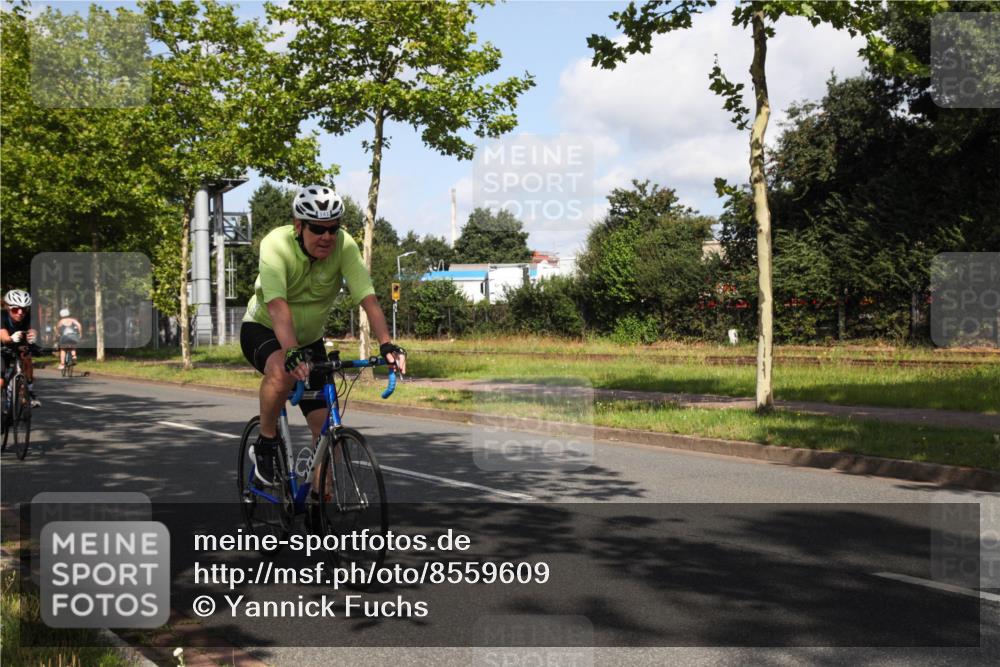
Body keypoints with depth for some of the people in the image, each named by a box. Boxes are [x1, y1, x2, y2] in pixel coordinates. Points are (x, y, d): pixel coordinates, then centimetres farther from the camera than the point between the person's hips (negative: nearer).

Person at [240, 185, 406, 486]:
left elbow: (368, 298, -28)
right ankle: (265, 444, -13)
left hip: (310, 339, 4)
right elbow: (277, 305, -40)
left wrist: (386, 345, -43)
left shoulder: (344, 245, -21)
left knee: (327, 426, -6)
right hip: (263, 329, -3)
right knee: (283, 371, -38)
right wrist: (292, 352, -55)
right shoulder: (276, 244, -28)